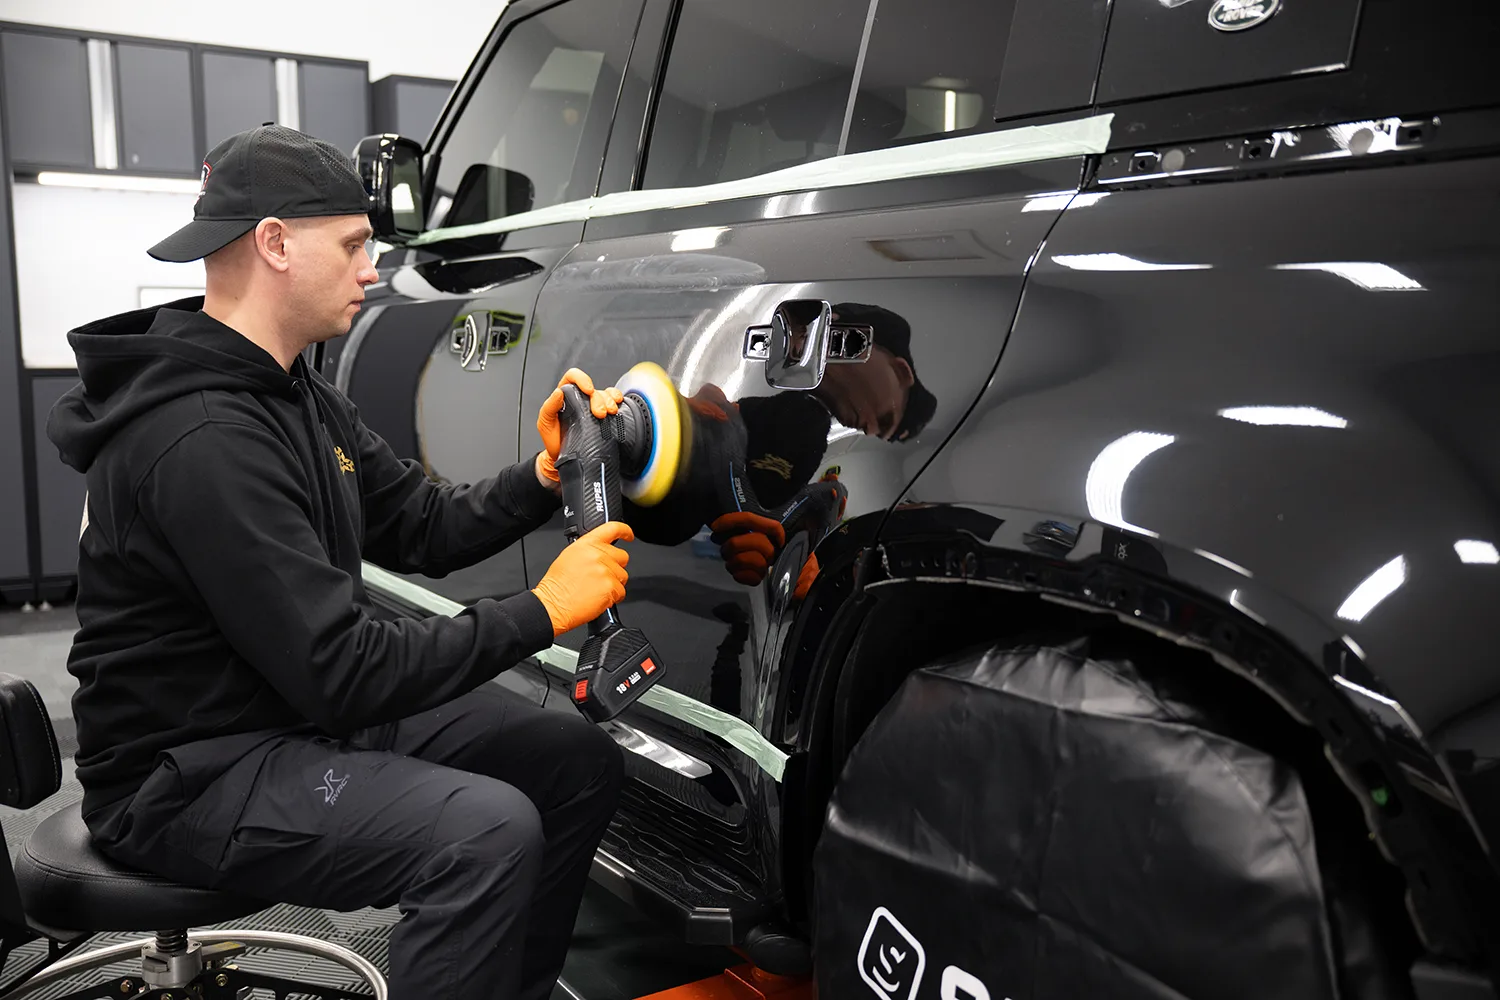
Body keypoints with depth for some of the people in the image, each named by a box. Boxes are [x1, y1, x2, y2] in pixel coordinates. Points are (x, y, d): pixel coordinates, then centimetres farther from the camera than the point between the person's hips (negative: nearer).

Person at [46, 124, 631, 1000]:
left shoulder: (297, 394, 8)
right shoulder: (202, 436, -25)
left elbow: (423, 527, 11)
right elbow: (340, 673, -28)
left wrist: (544, 473, -6)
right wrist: (541, 613, -21)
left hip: (310, 712, 10)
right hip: (192, 771, -9)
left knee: (581, 761, 0)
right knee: (488, 830, -30)